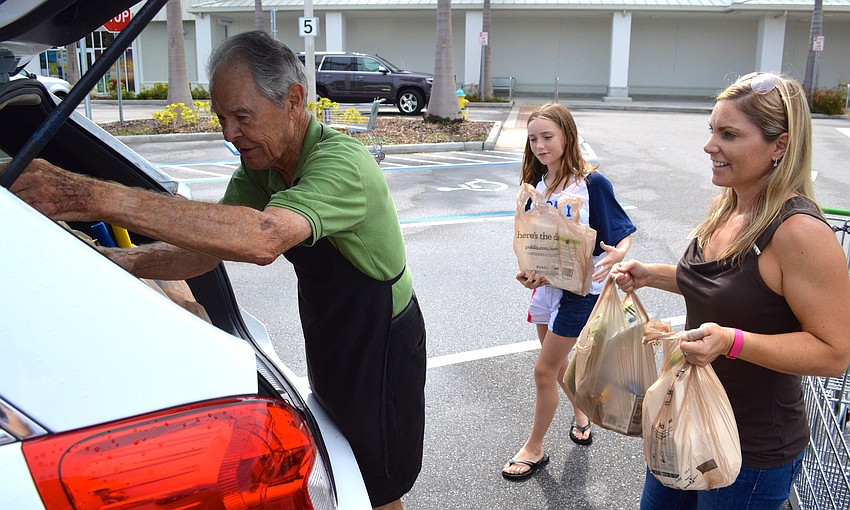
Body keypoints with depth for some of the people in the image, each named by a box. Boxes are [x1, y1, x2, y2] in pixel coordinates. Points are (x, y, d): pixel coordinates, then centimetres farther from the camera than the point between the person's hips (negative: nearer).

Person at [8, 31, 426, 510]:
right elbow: (200, 253, -7)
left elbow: (263, 239, -50)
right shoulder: (259, 169, -3)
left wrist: (99, 197, -52)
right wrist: (113, 259, -26)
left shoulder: (341, 161, -32)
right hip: (331, 340, 8)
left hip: (380, 346, -7)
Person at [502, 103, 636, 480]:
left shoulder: (592, 183, -16)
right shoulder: (537, 185, 2)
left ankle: (535, 448, 20)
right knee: (558, 362, 20)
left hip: (581, 288, -6)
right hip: (546, 283, 6)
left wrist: (616, 255, -34)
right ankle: (581, 414, 48)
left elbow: (624, 233, -12)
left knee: (544, 370, 1)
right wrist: (528, 272, -10)